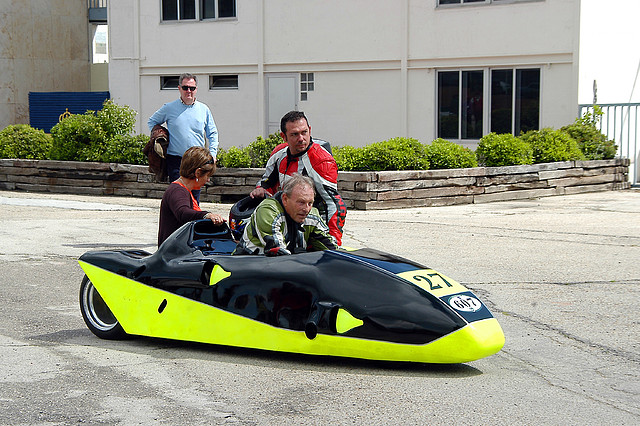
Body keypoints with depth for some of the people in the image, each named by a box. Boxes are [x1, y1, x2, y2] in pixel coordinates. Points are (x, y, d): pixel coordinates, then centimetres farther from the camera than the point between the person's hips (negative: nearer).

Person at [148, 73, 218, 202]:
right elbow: (152, 122, 17)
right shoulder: (169, 108, 2)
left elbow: (213, 133, 18)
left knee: (195, 197, 4)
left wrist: (212, 153, 7)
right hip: (175, 161, -2)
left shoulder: (204, 110, 8)